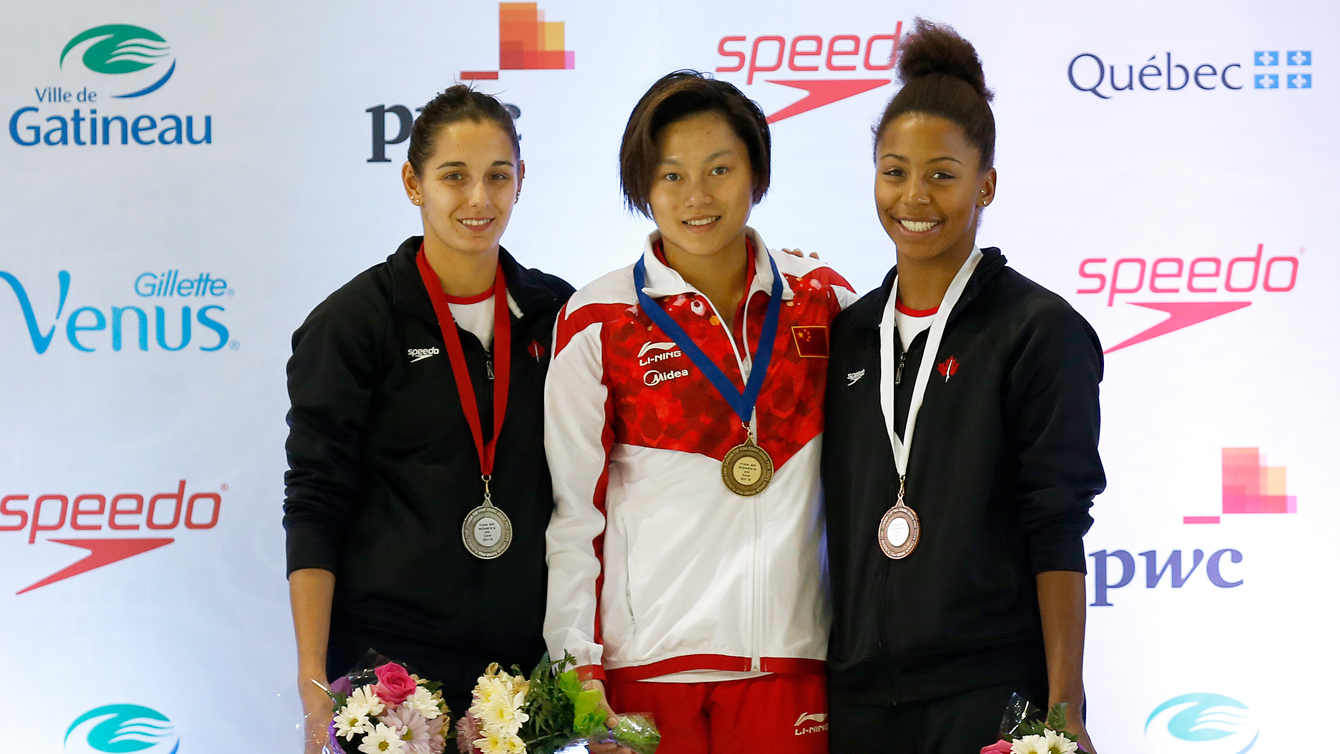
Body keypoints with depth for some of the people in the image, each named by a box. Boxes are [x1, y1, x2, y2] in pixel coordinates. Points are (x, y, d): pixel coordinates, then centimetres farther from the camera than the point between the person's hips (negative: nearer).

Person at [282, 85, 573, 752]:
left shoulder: (555, 314, 7)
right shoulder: (352, 322, -3)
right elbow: (314, 508, -5)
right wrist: (314, 683, -12)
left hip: (527, 652, 3)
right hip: (389, 654, -3)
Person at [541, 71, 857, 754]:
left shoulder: (822, 301, 7)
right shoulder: (598, 324, 0)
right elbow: (574, 511, 1)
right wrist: (579, 674, -4)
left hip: (791, 657, 2)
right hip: (648, 662, -2)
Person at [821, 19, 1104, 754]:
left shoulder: (1038, 330, -3)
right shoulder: (848, 334, 11)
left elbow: (1056, 532, -8)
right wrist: (819, 680, 10)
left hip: (992, 692, -4)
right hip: (859, 693, 4)